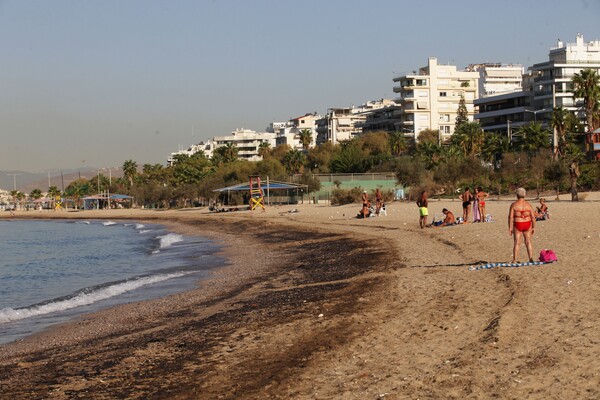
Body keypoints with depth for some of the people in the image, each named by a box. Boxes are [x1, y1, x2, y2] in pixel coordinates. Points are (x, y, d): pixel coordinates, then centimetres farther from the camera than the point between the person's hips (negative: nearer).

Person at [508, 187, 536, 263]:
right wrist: (533, 227, 7)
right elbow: (533, 217, 0)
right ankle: (531, 259, 8)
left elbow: (510, 217, -10)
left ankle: (514, 260, 1)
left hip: (517, 225, -2)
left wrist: (510, 227, -6)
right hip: (527, 225, 2)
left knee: (517, 243, 2)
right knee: (528, 242, 10)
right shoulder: (528, 205, 1)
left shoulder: (513, 205, -6)